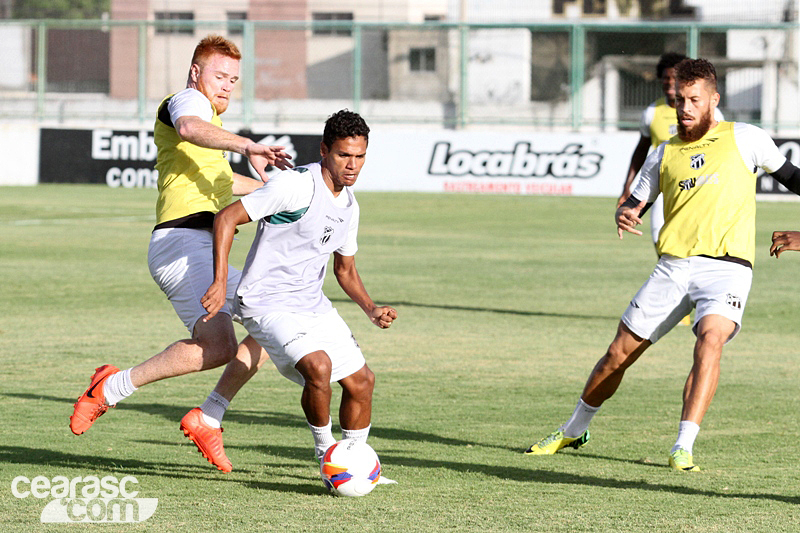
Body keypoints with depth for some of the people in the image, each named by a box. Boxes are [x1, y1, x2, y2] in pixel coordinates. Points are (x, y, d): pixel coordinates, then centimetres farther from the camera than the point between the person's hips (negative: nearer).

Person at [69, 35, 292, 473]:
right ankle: (111, 388, -15)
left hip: (202, 254, 11)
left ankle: (207, 419, 9)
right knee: (219, 345, -27)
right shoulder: (187, 100, -1)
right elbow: (190, 128, -29)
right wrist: (247, 147, -41)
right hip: (182, 243, -11)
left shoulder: (203, 115, 30)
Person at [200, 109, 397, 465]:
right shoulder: (296, 187, -19)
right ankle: (326, 451, -6)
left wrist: (371, 309, 2)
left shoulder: (349, 206, 7)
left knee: (361, 381, 7)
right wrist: (221, 283, -26)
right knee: (318, 366, -29)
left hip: (312, 303, 8)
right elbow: (226, 218, -19)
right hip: (267, 304, -8)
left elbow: (345, 269, 20)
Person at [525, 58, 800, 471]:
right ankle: (574, 431, 27)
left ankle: (683, 449, -30)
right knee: (621, 350, 4)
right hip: (673, 265, 3)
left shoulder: (744, 139, 7)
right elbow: (634, 204, 17)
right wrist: (623, 215, -6)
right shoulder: (665, 154, 14)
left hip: (726, 268, -3)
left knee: (710, 337, -31)